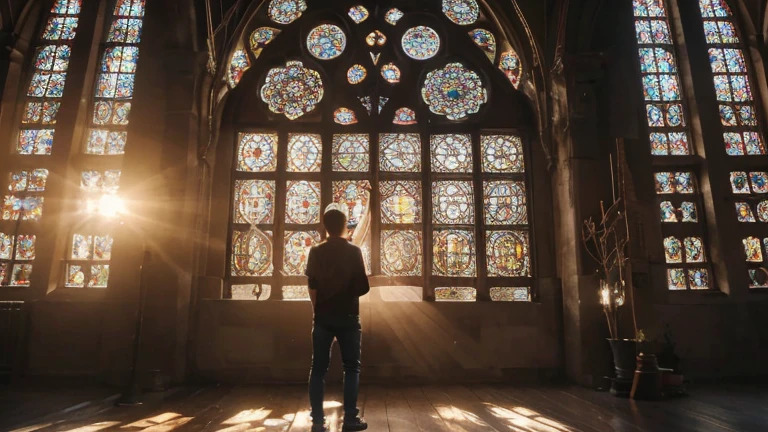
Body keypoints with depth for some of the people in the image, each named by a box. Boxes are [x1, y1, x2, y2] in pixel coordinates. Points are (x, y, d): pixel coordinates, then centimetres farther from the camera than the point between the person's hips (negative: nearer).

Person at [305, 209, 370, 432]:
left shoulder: (316, 252, 1)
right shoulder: (354, 251, -5)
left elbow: (312, 287, -2)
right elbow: (363, 287, -6)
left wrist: (319, 307, 12)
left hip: (323, 317, 2)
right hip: (348, 316, -1)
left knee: (318, 368, 7)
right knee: (351, 367, 8)